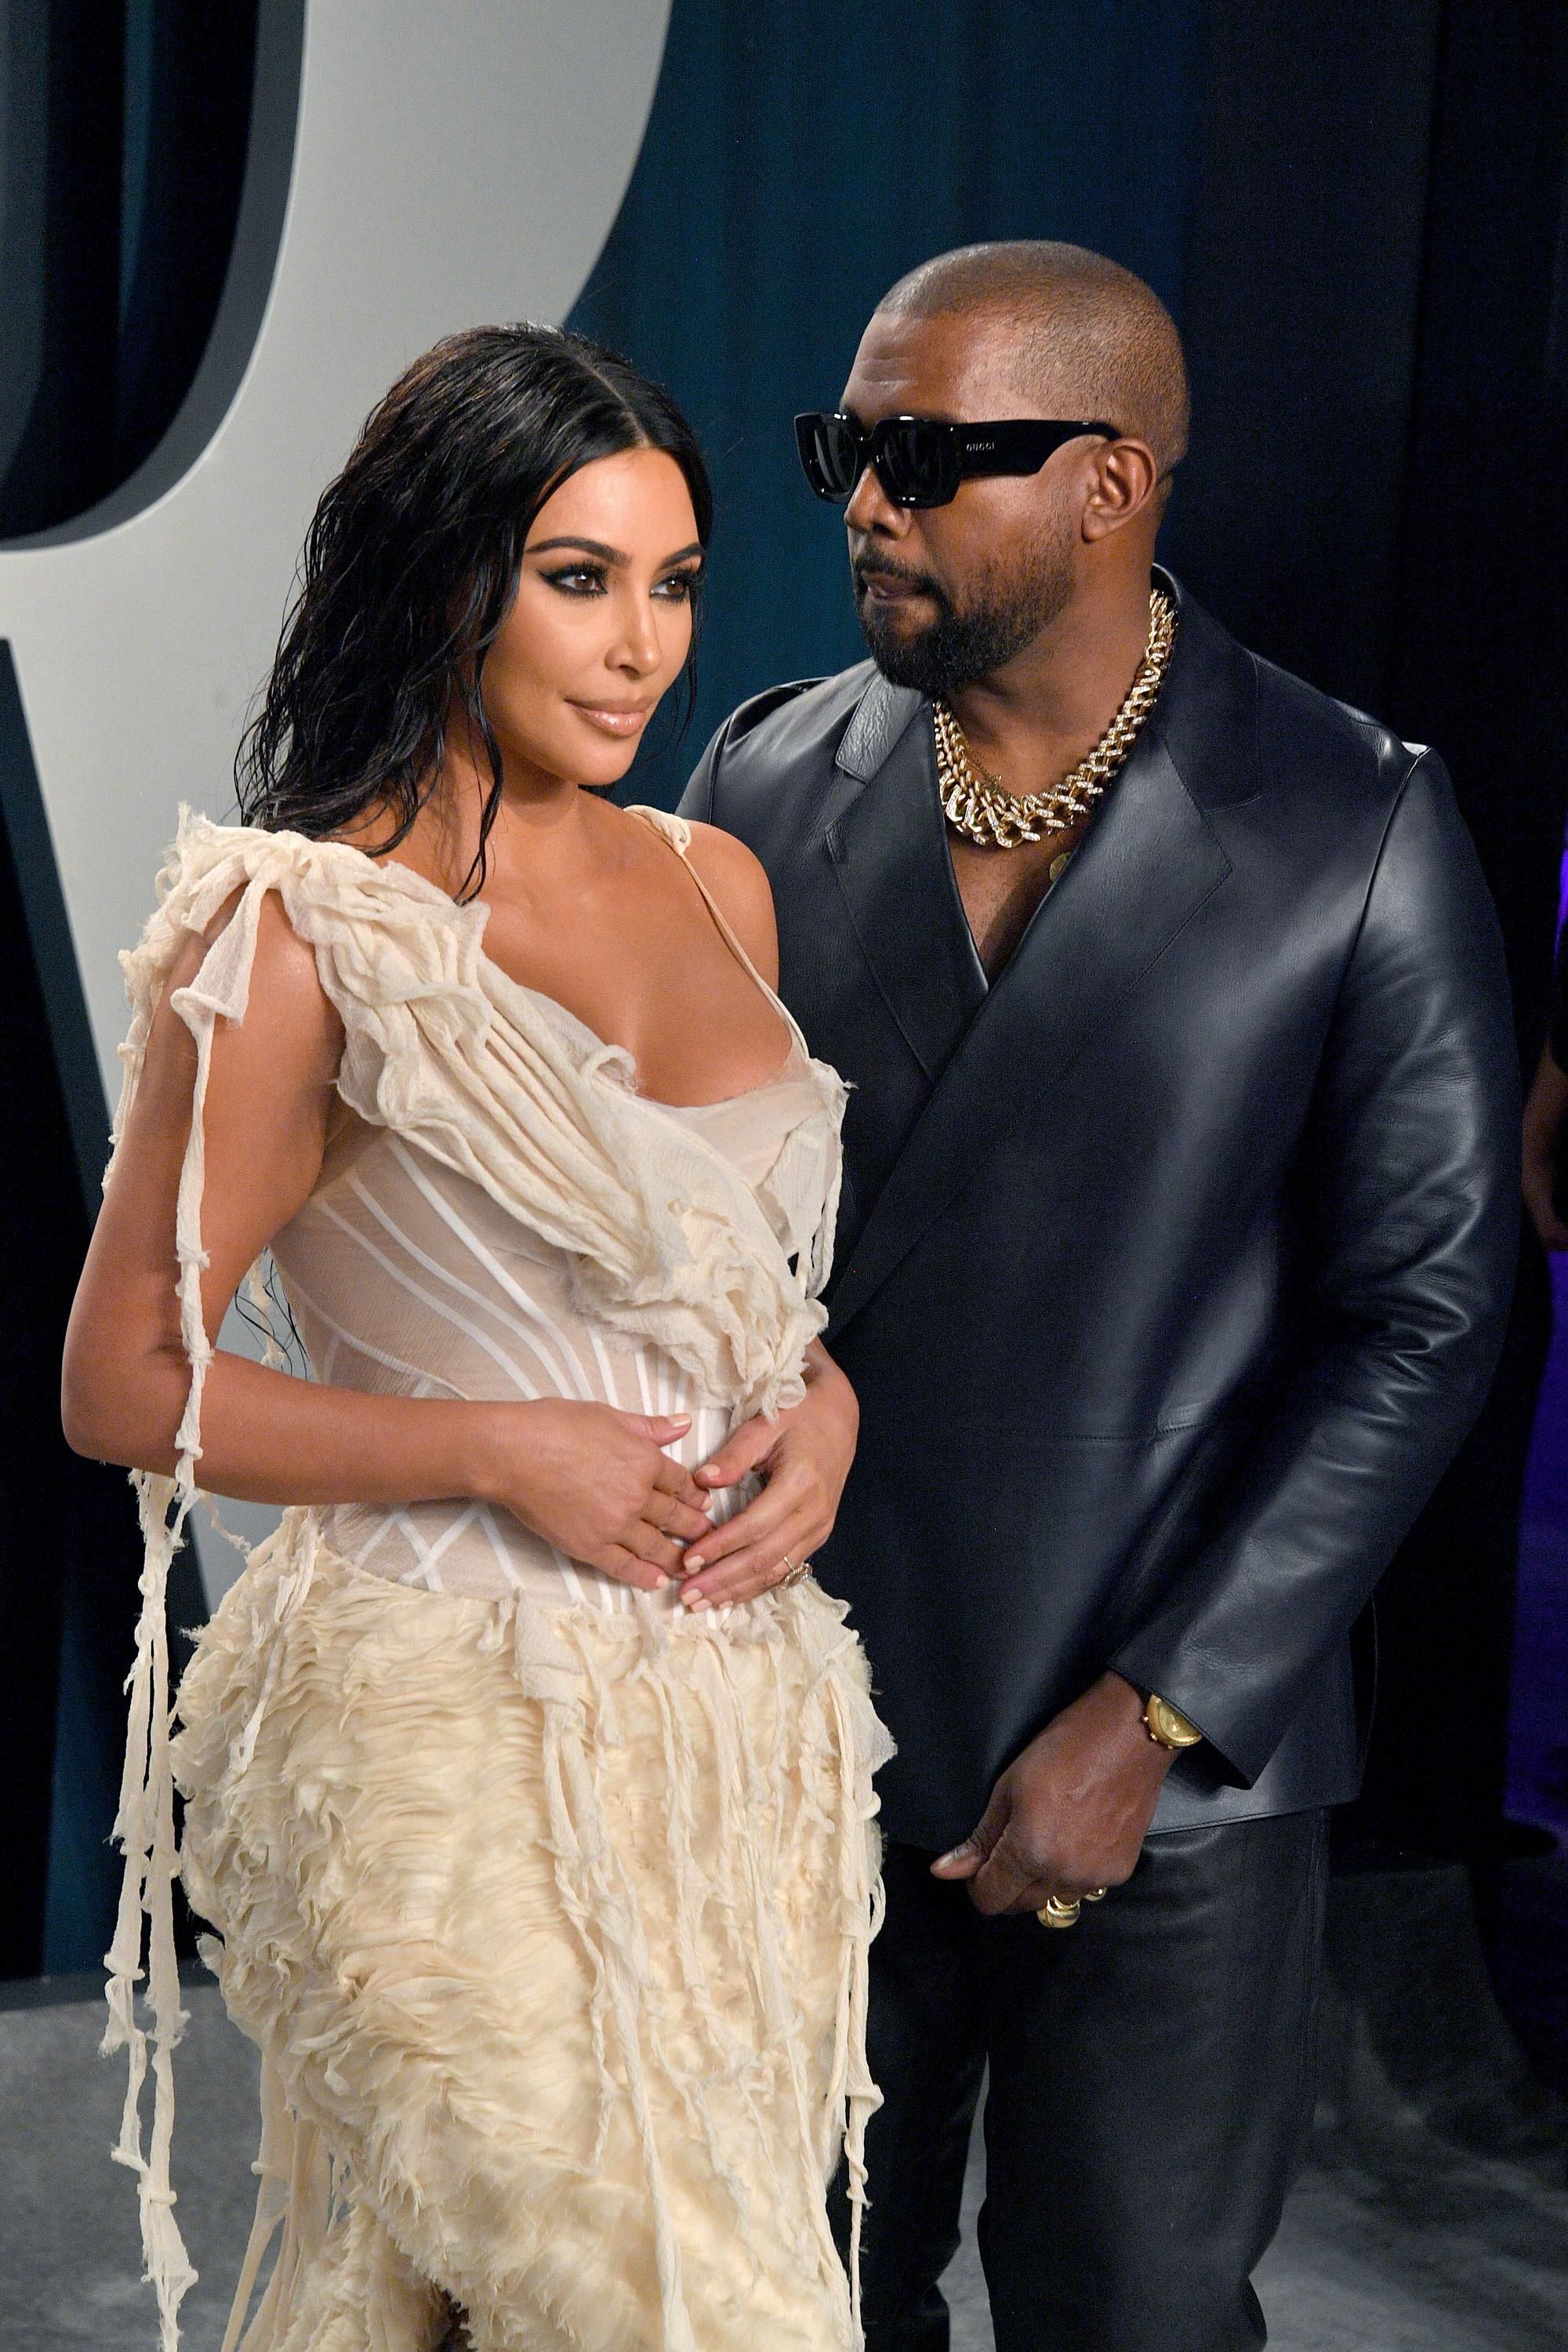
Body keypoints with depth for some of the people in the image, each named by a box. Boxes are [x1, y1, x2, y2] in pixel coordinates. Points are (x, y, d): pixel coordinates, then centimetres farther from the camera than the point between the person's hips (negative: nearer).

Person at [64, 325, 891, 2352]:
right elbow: (125, 1385, -8)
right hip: (457, 1727, -6)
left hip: (741, 1709, 6)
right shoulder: (298, 933, -10)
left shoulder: (716, 883, 9)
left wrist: (822, 1404, 0)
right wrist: (501, 1448, -15)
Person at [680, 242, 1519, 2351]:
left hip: (1172, 1769, -2)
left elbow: (1423, 1313, -8)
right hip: (794, 1722, 3)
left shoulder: (1355, 827, -8)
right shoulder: (766, 785, 1)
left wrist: (1151, 1719, -11)